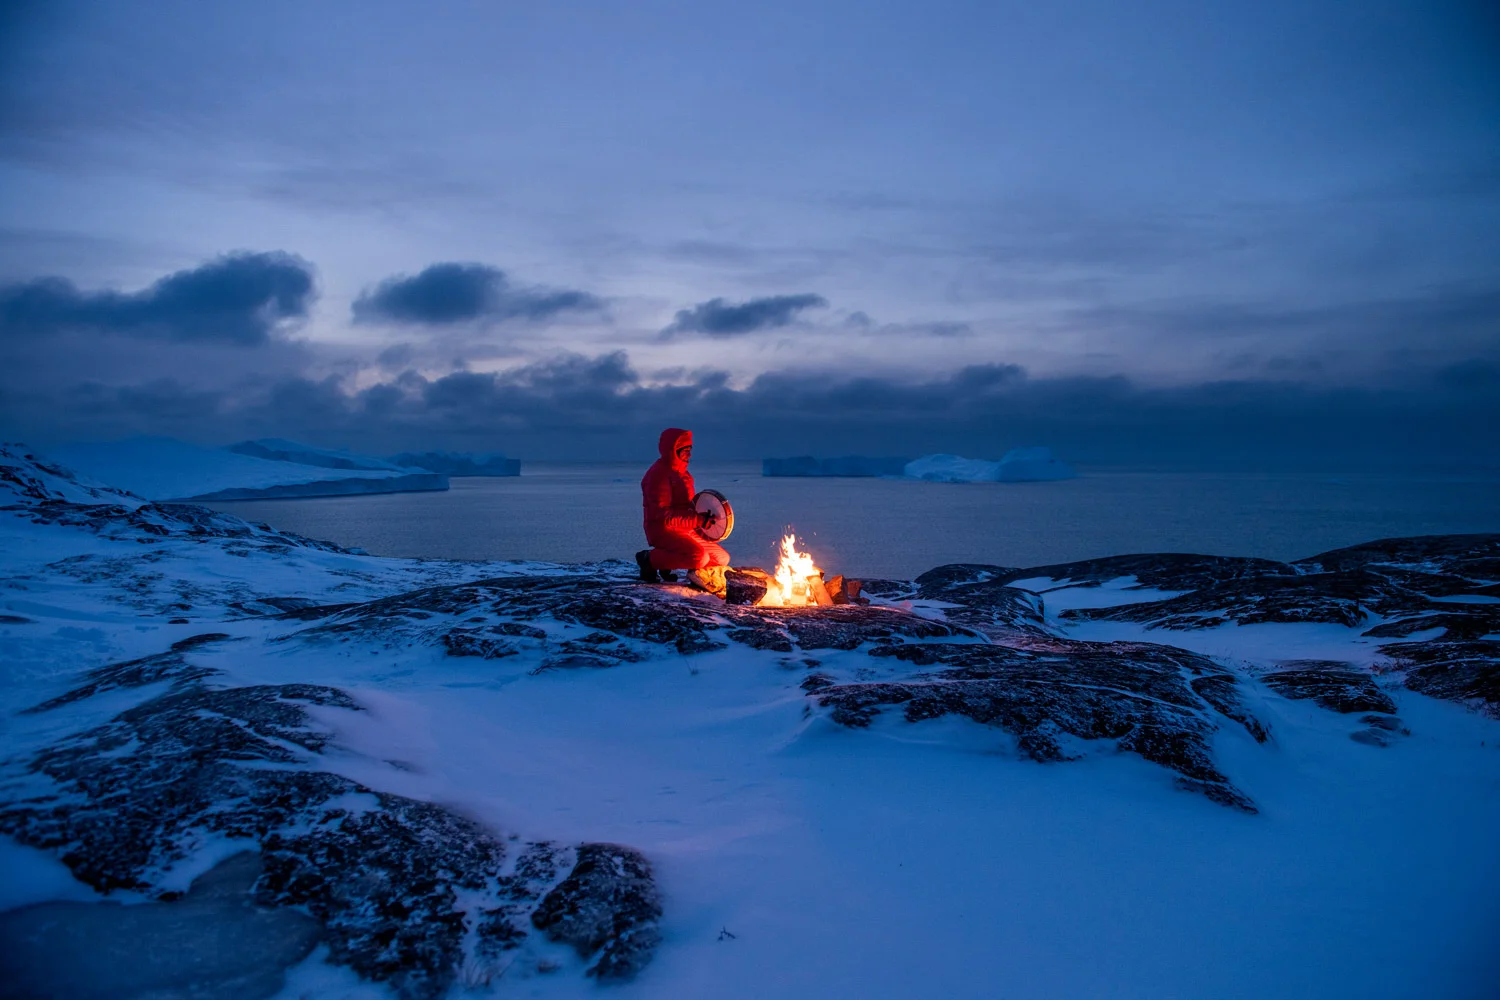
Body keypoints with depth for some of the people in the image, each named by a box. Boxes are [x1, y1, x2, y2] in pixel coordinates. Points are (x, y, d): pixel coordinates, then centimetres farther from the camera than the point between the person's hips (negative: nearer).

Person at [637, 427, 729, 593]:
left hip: (685, 530, 9)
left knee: (722, 558, 6)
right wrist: (697, 520, -27)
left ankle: (668, 562, 11)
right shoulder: (658, 474, -15)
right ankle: (650, 559, -10)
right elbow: (662, 514, -23)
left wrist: (703, 515, 3)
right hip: (663, 530, -9)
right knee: (699, 557, -32)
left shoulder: (680, 471, 14)